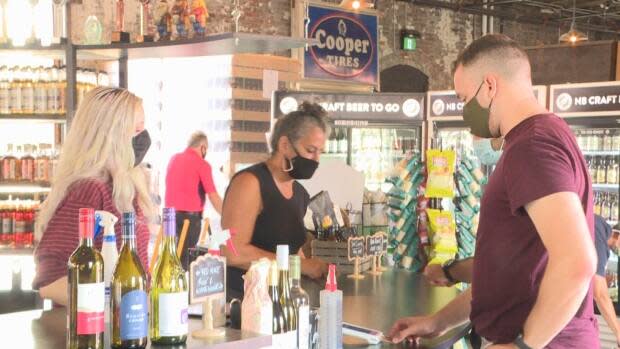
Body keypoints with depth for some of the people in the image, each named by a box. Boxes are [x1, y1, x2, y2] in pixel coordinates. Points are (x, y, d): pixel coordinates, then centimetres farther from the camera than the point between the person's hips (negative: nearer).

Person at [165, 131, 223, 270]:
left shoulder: (174, 159, 9)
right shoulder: (202, 164, -9)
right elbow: (213, 197, -11)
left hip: (170, 213, 6)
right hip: (191, 215, -6)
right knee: (186, 255, 1)